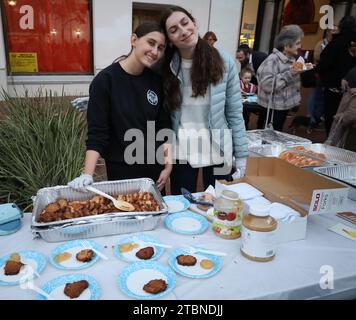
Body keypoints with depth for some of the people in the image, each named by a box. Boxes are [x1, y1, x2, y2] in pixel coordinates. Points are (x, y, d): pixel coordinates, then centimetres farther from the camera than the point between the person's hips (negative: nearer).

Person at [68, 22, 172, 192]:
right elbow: (96, 133, -15)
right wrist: (87, 174, -24)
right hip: (121, 170, -4)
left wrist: (168, 163, -2)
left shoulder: (156, 80, -1)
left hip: (154, 166, 4)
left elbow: (164, 124, 4)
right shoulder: (105, 80, -15)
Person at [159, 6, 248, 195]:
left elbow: (235, 113, -3)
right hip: (180, 150, 1)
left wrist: (241, 156, -4)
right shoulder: (166, 67, -3)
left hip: (217, 148, 0)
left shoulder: (224, 62, -6)